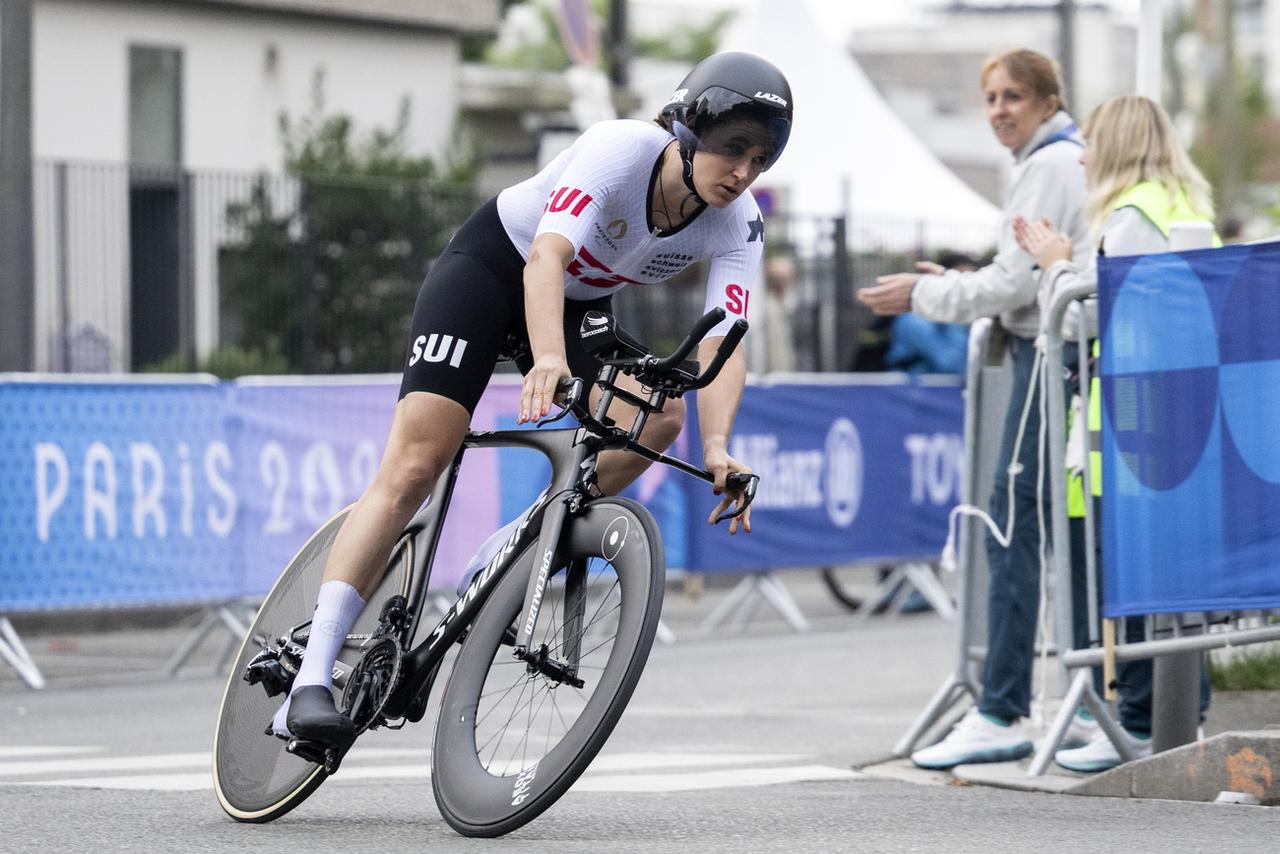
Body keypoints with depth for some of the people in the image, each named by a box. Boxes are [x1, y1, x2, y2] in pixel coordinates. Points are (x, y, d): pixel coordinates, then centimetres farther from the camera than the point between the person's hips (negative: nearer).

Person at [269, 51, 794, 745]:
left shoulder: (738, 226, -17)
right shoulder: (621, 149, -31)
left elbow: (722, 344, -26)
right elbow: (547, 257, -43)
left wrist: (716, 447, -44)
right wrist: (548, 360, -60)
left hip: (581, 306, 6)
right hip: (492, 266, -5)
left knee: (659, 416, -23)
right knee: (412, 468, -19)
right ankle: (310, 683, -24)